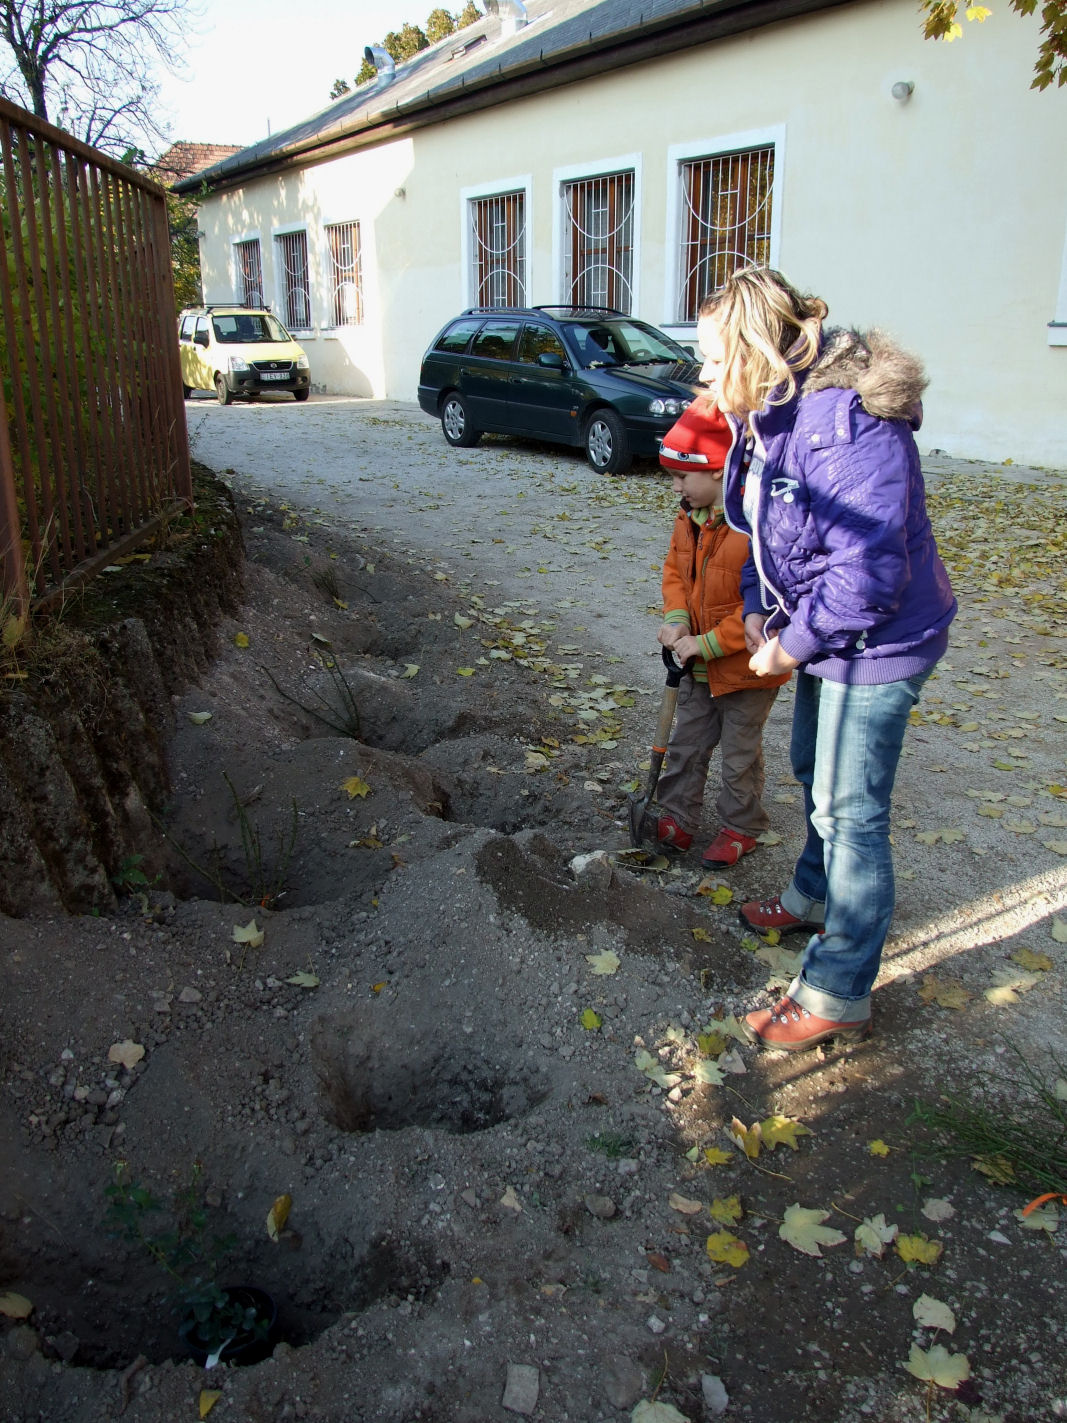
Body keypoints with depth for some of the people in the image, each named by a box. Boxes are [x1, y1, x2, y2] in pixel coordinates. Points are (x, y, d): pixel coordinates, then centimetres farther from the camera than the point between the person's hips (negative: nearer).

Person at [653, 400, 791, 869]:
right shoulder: (690, 517, -2)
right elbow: (675, 569, 9)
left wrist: (707, 644, -25)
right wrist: (676, 619, -10)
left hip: (747, 669, -7)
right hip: (700, 666, 7)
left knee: (739, 755, 11)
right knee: (686, 743, 18)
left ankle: (741, 828, 31)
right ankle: (677, 816, 35)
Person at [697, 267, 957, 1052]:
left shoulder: (845, 423, -29)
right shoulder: (770, 414, 3)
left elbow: (869, 572, -31)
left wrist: (794, 643, -19)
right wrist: (759, 609, 3)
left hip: (876, 645, -10)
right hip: (824, 635, 10)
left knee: (849, 813, -2)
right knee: (814, 774, 25)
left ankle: (837, 995, 13)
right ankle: (815, 899, 50)